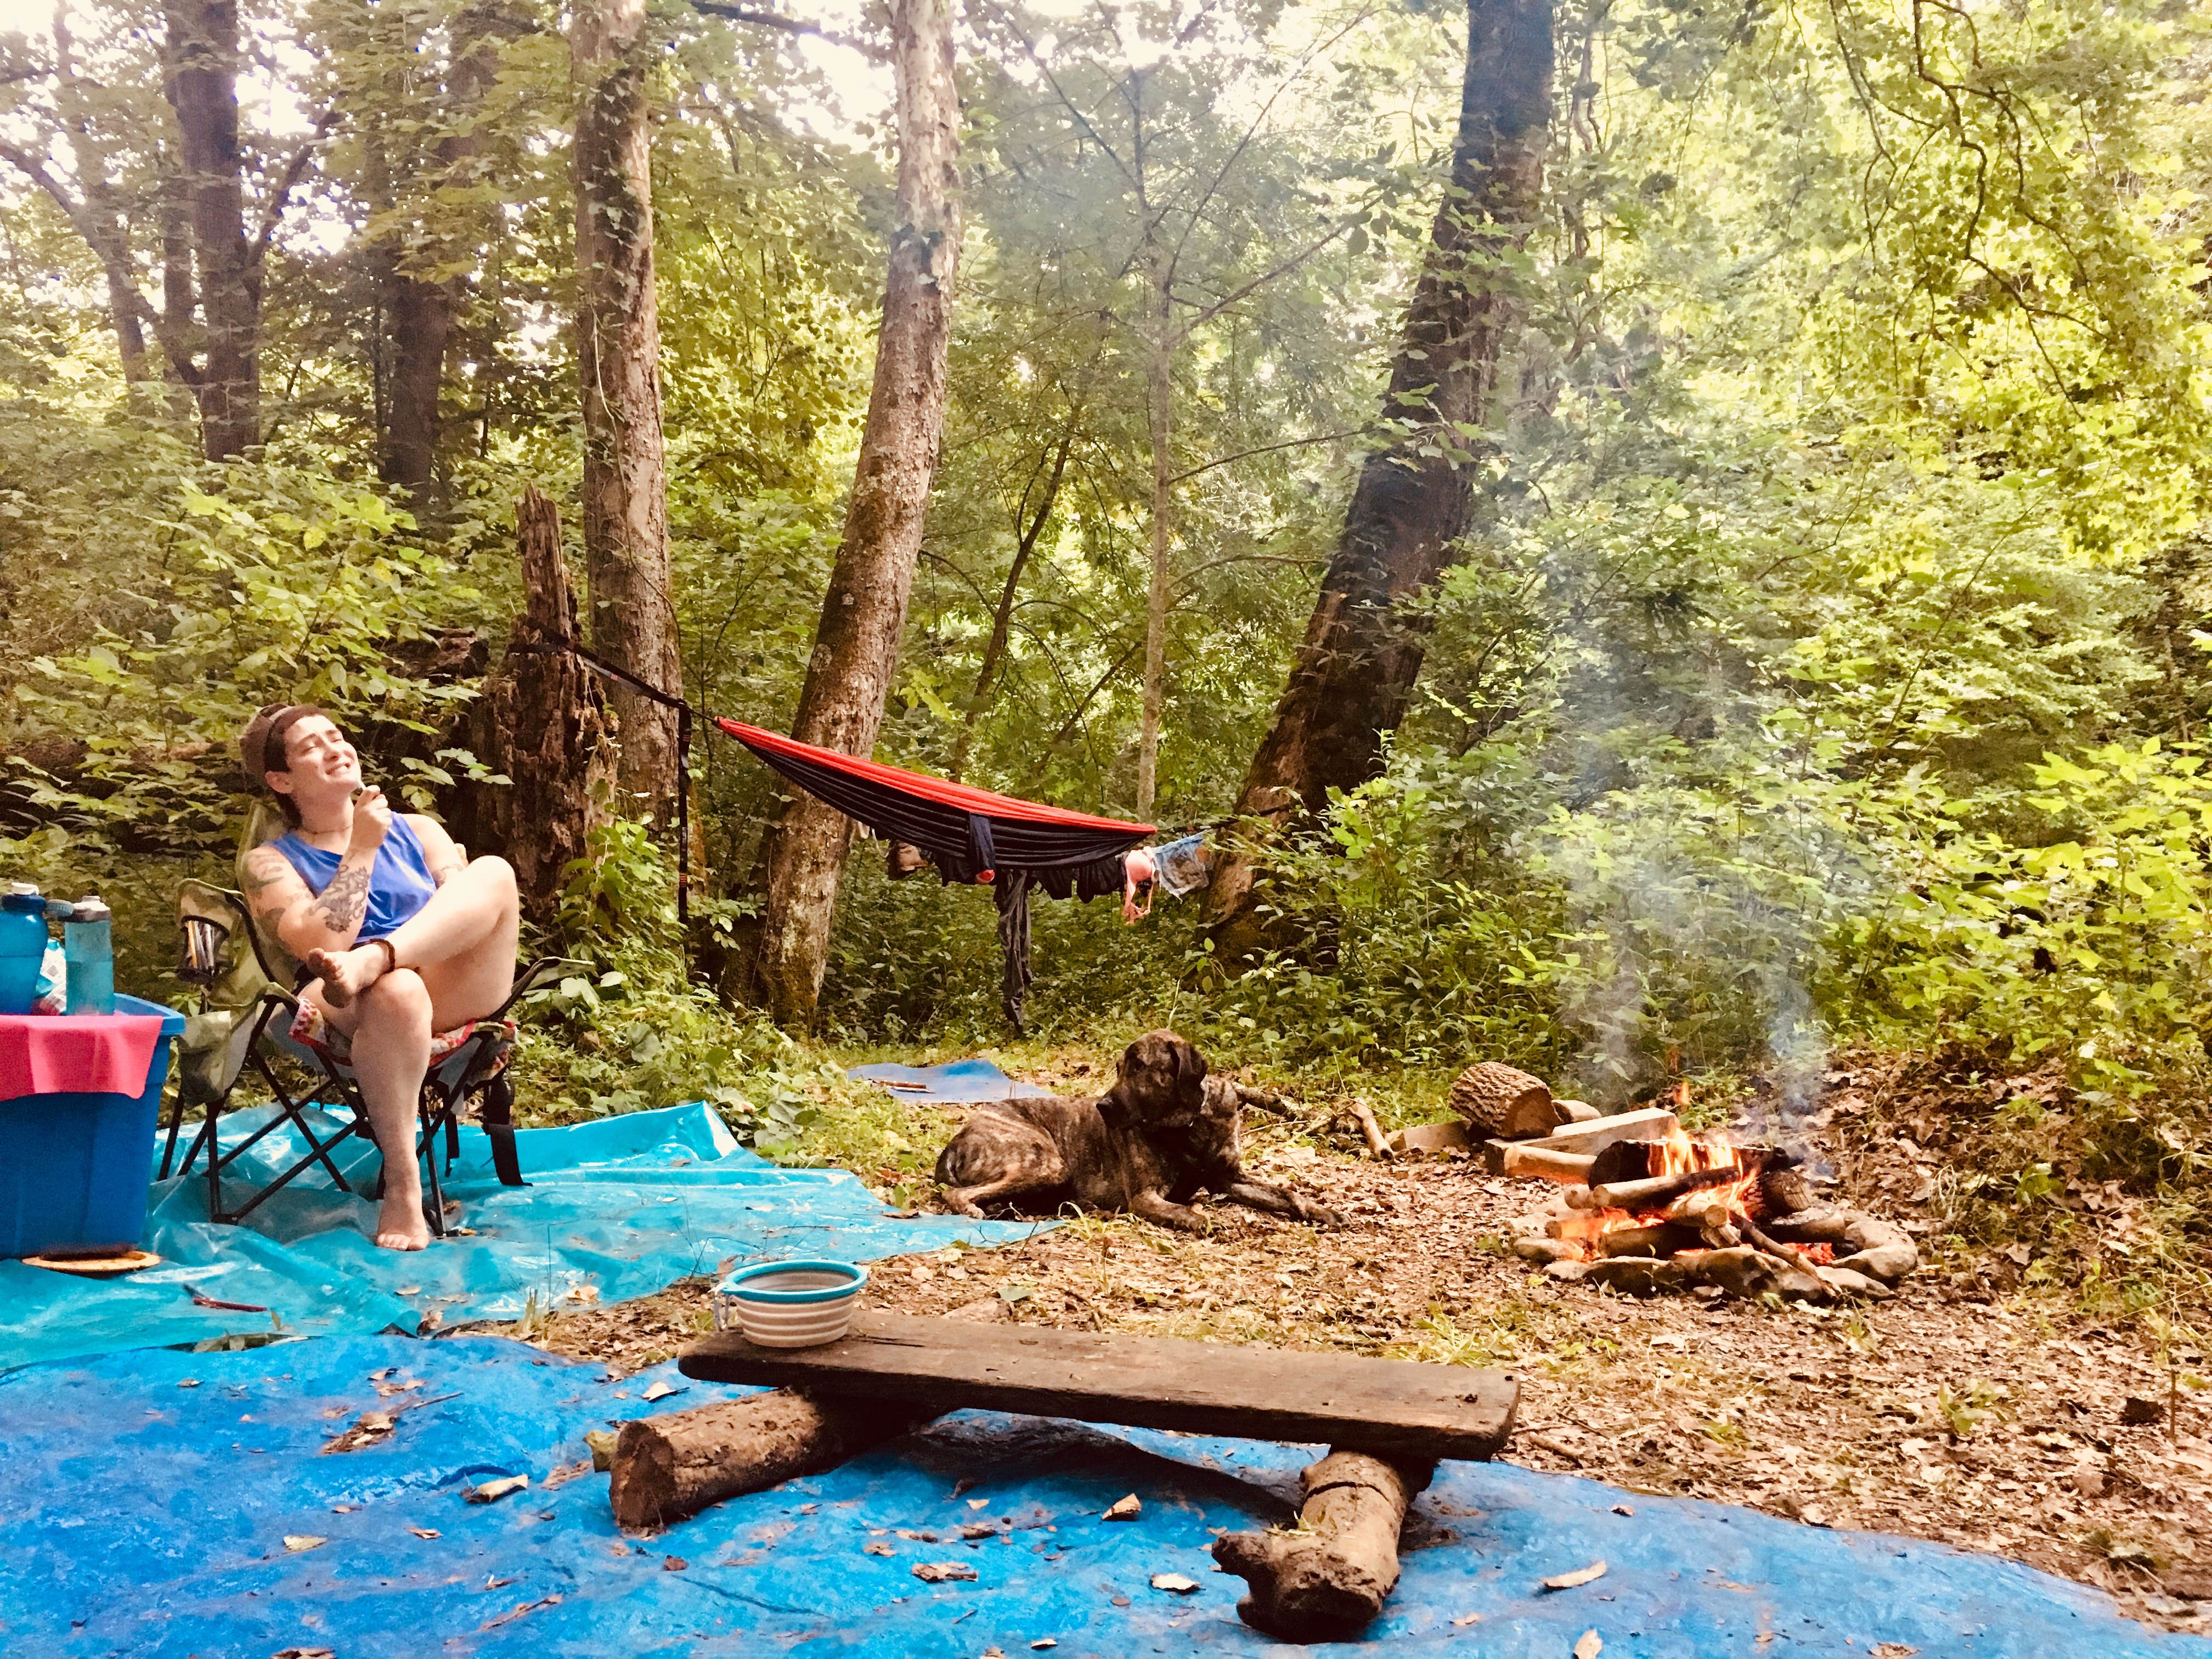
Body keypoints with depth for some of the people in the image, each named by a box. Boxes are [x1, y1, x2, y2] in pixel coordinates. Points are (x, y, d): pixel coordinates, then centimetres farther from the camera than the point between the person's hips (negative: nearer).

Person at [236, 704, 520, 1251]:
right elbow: (320, 944, -8)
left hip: (453, 999, 3)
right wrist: (362, 849, -3)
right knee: (397, 991, -40)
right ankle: (402, 1183, -34)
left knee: (493, 871, -21)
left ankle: (367, 965, -39)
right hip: (355, 1018, -3)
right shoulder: (270, 862, 11)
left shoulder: (417, 831, 23)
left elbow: (469, 915, 8)